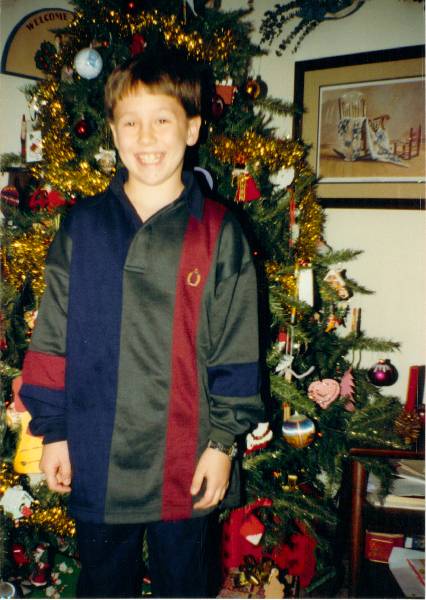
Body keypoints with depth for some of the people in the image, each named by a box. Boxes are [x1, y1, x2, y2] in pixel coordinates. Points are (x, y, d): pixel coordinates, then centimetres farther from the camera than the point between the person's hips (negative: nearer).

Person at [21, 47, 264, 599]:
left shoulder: (218, 233, -5)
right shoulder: (81, 226, -1)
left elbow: (236, 352, -3)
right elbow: (52, 339, 2)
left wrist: (222, 442, -4)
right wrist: (53, 431, 2)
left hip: (186, 461, -1)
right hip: (95, 461, 2)